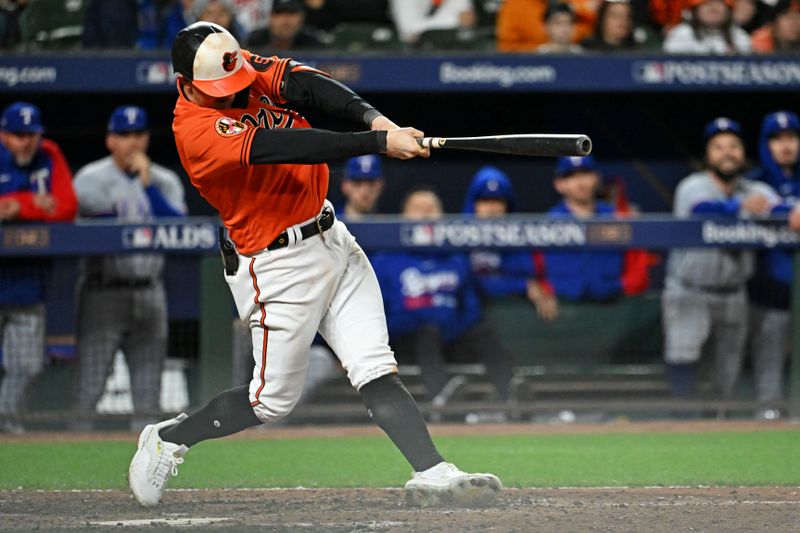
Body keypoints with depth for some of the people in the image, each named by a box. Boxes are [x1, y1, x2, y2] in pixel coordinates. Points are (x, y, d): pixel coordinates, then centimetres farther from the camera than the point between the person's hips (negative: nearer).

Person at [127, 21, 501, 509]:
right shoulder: (197, 130, -24)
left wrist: (371, 116, -33)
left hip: (331, 238, 7)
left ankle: (432, 473, -11)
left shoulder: (240, 67, -1)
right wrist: (380, 143, -40)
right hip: (279, 264, -7)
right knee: (274, 400, 7)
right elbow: (289, 147, -34)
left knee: (376, 371, -3)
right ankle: (169, 440, 26)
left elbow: (304, 84, -16)